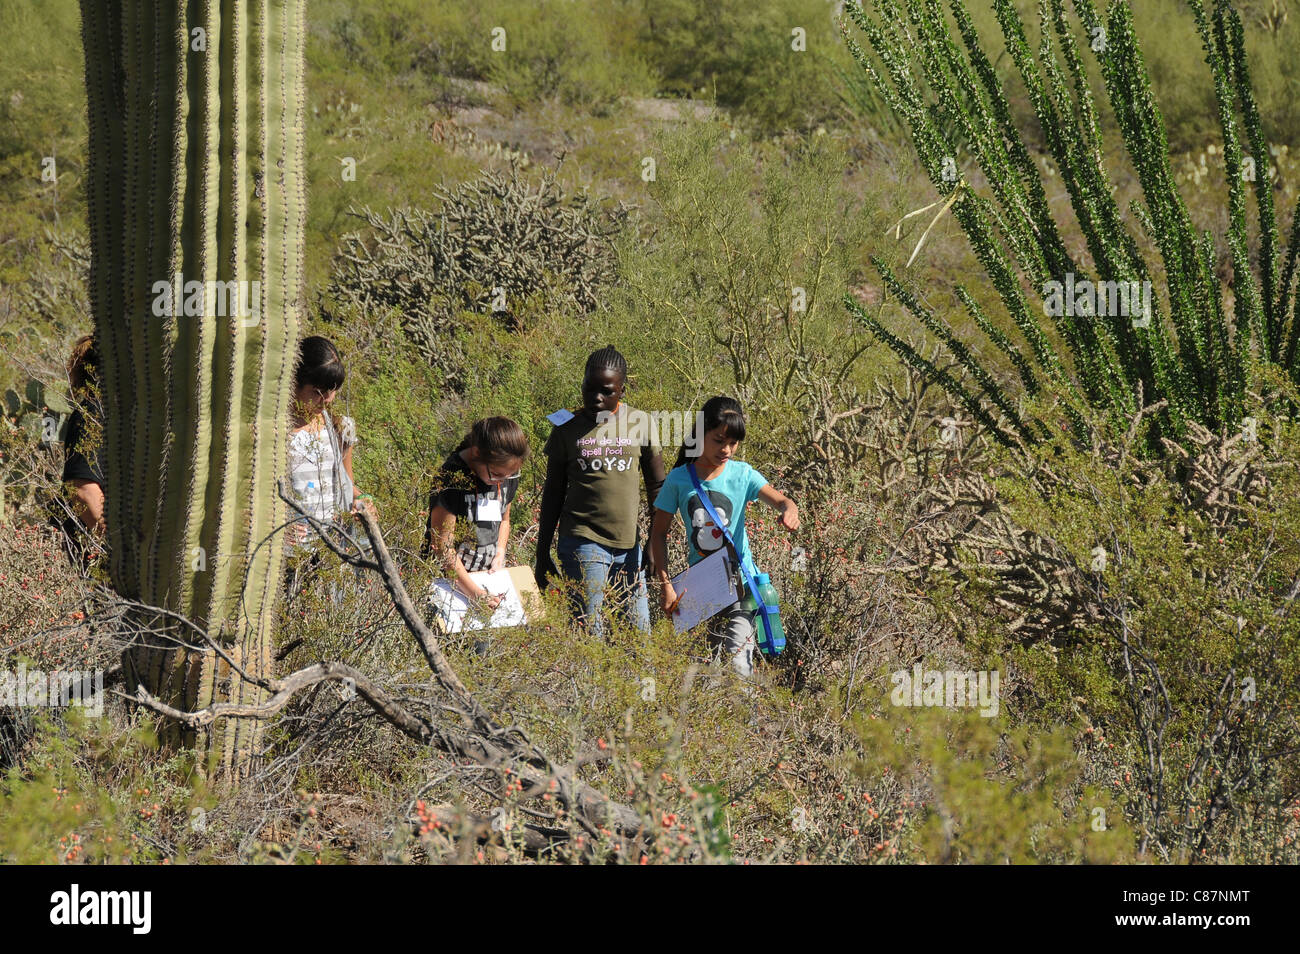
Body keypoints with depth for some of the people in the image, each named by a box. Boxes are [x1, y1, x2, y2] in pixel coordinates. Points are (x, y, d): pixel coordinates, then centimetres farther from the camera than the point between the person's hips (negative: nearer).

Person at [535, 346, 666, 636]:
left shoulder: (640, 423, 5)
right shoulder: (567, 430, 3)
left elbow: (657, 487, 12)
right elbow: (553, 495, 10)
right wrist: (542, 555, 10)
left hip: (629, 545, 2)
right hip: (582, 543, -2)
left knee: (639, 631, 2)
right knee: (588, 630, -8)